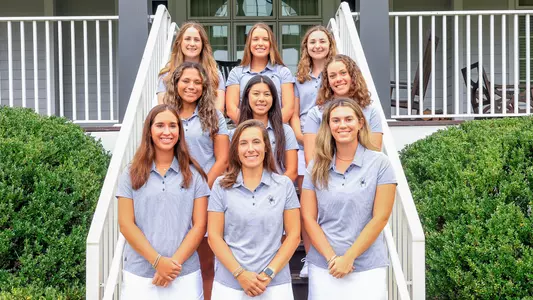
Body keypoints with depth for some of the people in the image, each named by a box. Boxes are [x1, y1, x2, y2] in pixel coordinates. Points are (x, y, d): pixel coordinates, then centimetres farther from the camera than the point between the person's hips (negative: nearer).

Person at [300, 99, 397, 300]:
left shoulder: (379, 164, -3)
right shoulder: (316, 168, 4)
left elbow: (380, 218, -7)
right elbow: (308, 218, 1)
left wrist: (348, 257, -11)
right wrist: (332, 258, -10)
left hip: (368, 268, -2)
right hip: (323, 267, 2)